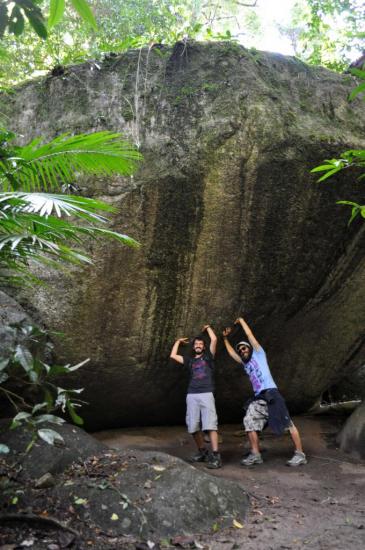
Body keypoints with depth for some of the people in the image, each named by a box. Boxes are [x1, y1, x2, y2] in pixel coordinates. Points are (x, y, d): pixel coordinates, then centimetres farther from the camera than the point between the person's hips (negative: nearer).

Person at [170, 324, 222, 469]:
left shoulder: (208, 357, 13)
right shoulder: (190, 360, 22)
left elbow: (214, 339, 3)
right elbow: (173, 355, 17)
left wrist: (207, 327, 19)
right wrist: (178, 341, 29)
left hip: (206, 394, -4)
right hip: (191, 396, 4)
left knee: (210, 425, -14)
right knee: (194, 427, 2)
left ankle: (216, 456, -16)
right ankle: (202, 452, 18)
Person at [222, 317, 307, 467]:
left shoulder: (258, 354, 10)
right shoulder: (245, 364, 25)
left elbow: (249, 335, 8)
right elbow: (231, 353, 35)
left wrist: (241, 320, 18)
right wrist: (225, 338, 37)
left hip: (270, 393, -7)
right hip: (258, 398, 7)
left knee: (287, 423, -6)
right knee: (249, 422, -4)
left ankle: (300, 454, -4)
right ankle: (255, 455, 1)